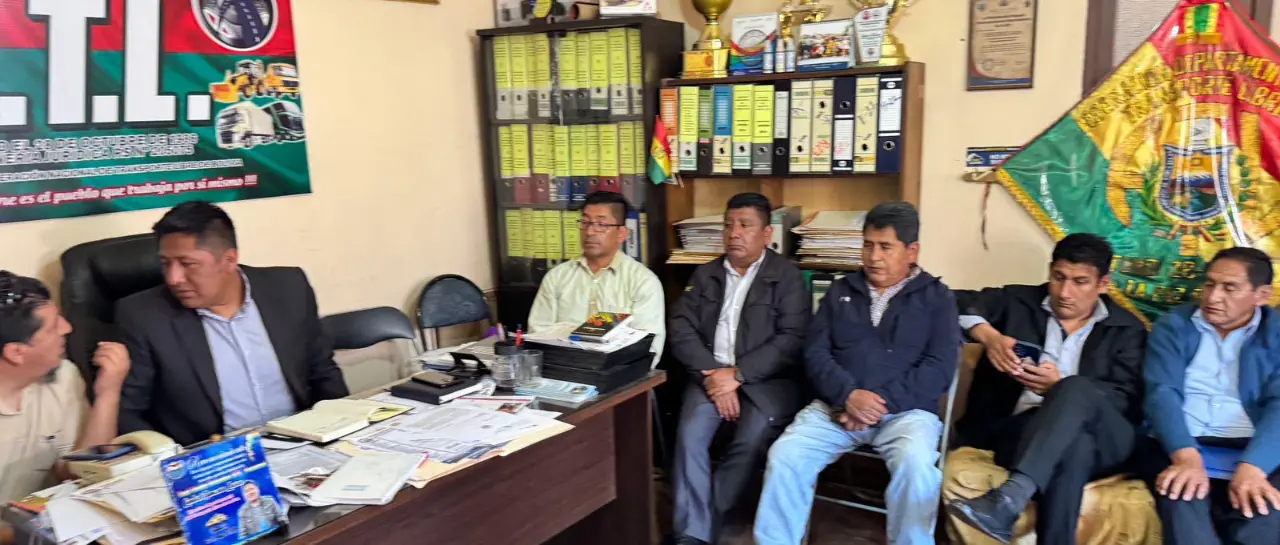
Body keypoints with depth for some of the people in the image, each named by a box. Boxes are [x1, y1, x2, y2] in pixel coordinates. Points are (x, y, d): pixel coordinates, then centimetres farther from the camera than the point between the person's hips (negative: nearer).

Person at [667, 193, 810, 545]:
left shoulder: (788, 276, 2)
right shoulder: (705, 275, 14)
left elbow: (793, 340, -8)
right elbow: (681, 330, 4)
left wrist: (738, 374, -16)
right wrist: (712, 373, -12)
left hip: (767, 378, -3)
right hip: (711, 373, 3)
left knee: (752, 440, -26)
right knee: (690, 435, -22)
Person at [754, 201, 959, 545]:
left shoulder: (935, 297, 8)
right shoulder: (841, 292, 15)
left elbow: (939, 367, -4)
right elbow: (815, 354, 7)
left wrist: (881, 402, -15)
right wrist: (848, 395, -13)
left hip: (905, 410, -2)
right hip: (837, 406, 2)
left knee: (916, 464, -33)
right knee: (785, 455, -22)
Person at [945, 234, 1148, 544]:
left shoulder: (1126, 329, 15)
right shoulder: (1019, 301, 18)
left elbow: (1129, 401, 1)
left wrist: (1062, 388, -17)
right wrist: (988, 335, -10)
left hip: (1101, 439, 0)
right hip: (1018, 429, 0)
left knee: (1075, 389, -36)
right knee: (1073, 446, -36)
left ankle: (1007, 500, -52)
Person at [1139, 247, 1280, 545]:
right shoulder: (1173, 325, 10)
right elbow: (1162, 392, -4)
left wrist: (1252, 467, -24)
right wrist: (1186, 456, -24)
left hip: (1253, 452, 1)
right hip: (1178, 447, -1)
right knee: (1183, 509, -33)